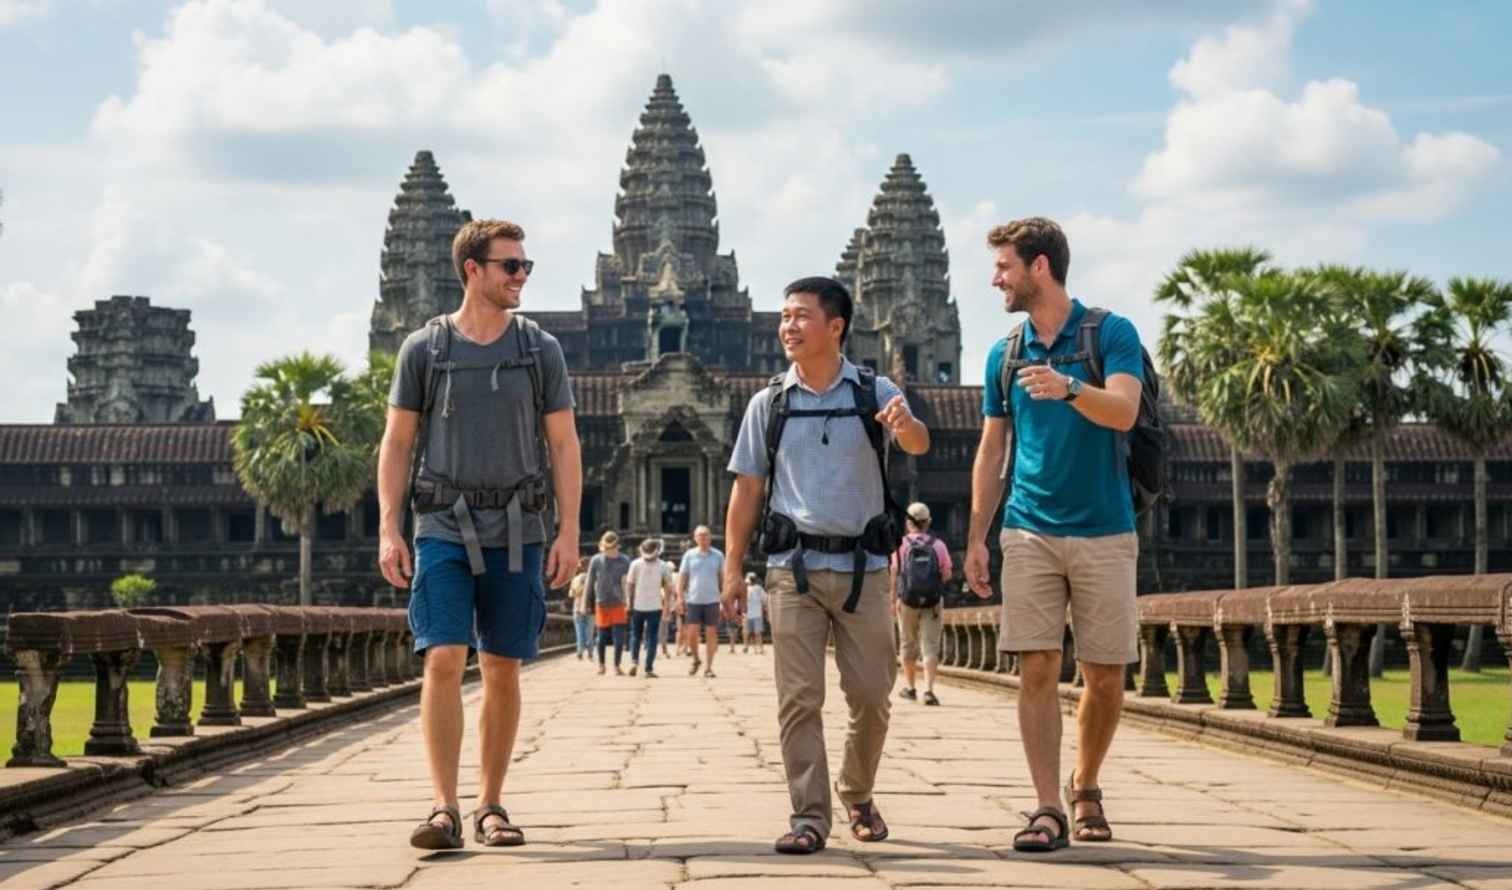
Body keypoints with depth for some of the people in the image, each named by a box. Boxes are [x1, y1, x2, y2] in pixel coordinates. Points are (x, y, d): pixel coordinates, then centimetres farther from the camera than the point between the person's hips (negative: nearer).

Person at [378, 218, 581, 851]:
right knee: (443, 662, -12)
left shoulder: (540, 349, 7)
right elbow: (396, 443, 6)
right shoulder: (423, 348, 4)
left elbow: (564, 445, 7)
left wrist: (569, 532, -1)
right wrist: (388, 529, -3)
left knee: (503, 672, 4)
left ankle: (490, 807, 13)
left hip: (517, 532, 2)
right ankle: (444, 808, -10)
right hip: (444, 529, -1)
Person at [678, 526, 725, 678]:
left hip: (712, 600, 0)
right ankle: (695, 660, 19)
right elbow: (681, 577, 5)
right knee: (692, 633, -6)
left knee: (711, 634, 0)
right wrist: (680, 598, -5)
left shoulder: (718, 556, 6)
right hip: (693, 600, 0)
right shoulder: (689, 555, 5)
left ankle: (708, 668, 6)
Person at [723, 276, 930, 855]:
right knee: (799, 697, -4)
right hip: (793, 567, 1)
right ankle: (808, 817, -1)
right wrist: (733, 567, 3)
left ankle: (857, 795, 27)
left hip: (862, 566, 0)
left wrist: (907, 426, -42)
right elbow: (747, 488, 8)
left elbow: (918, 444, -17)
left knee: (871, 694, 5)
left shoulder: (876, 393, 2)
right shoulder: (768, 403, 7)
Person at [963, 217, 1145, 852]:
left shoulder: (1111, 334, -2)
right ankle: (1048, 809, -4)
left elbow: (1124, 412, -18)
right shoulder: (1004, 354, 11)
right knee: (1037, 670, -6)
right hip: (1030, 533, 3)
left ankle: (1085, 789, 24)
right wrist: (976, 539, 9)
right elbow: (991, 451, 14)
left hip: (1103, 532, -3)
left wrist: (1068, 388, -37)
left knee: (1105, 677, 3)